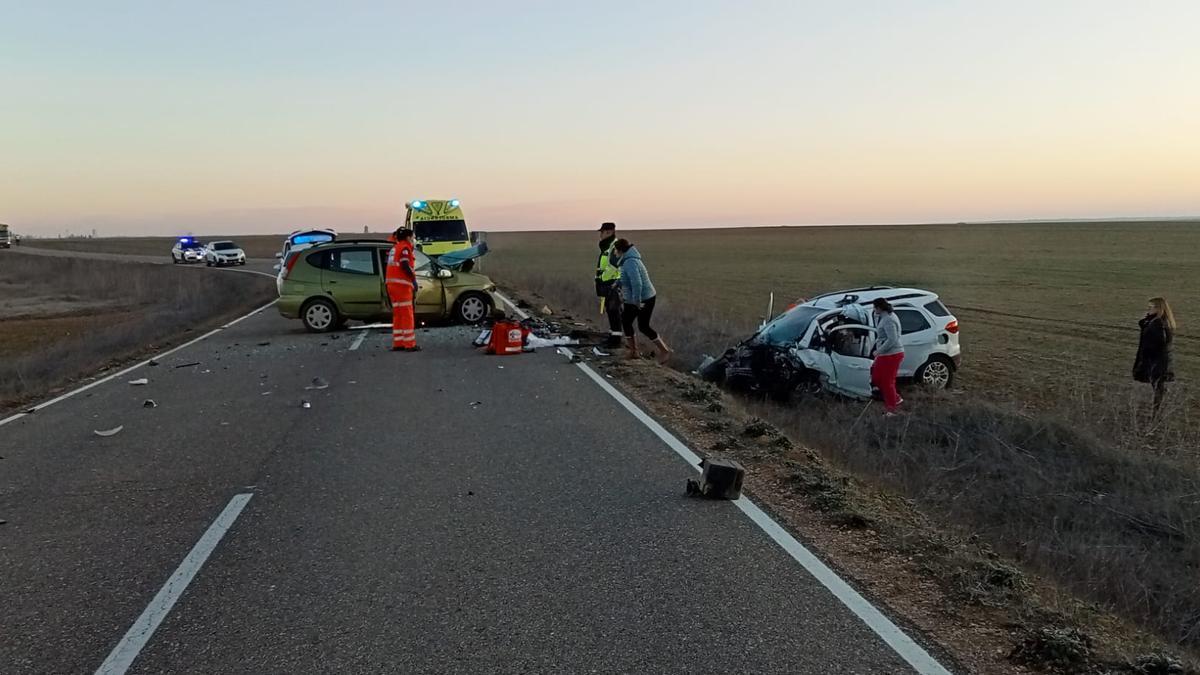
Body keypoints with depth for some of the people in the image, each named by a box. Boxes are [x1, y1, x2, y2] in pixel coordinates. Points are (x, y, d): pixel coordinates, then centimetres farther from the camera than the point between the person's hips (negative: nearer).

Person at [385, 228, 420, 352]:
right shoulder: (405, 248, -7)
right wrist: (414, 278, -12)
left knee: (397, 315, 12)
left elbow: (392, 266, 17)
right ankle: (409, 344, -7)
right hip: (401, 283, -9)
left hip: (391, 284, 9)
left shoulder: (394, 248, 20)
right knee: (407, 315, -6)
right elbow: (405, 265, -19)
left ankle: (397, 343, 13)